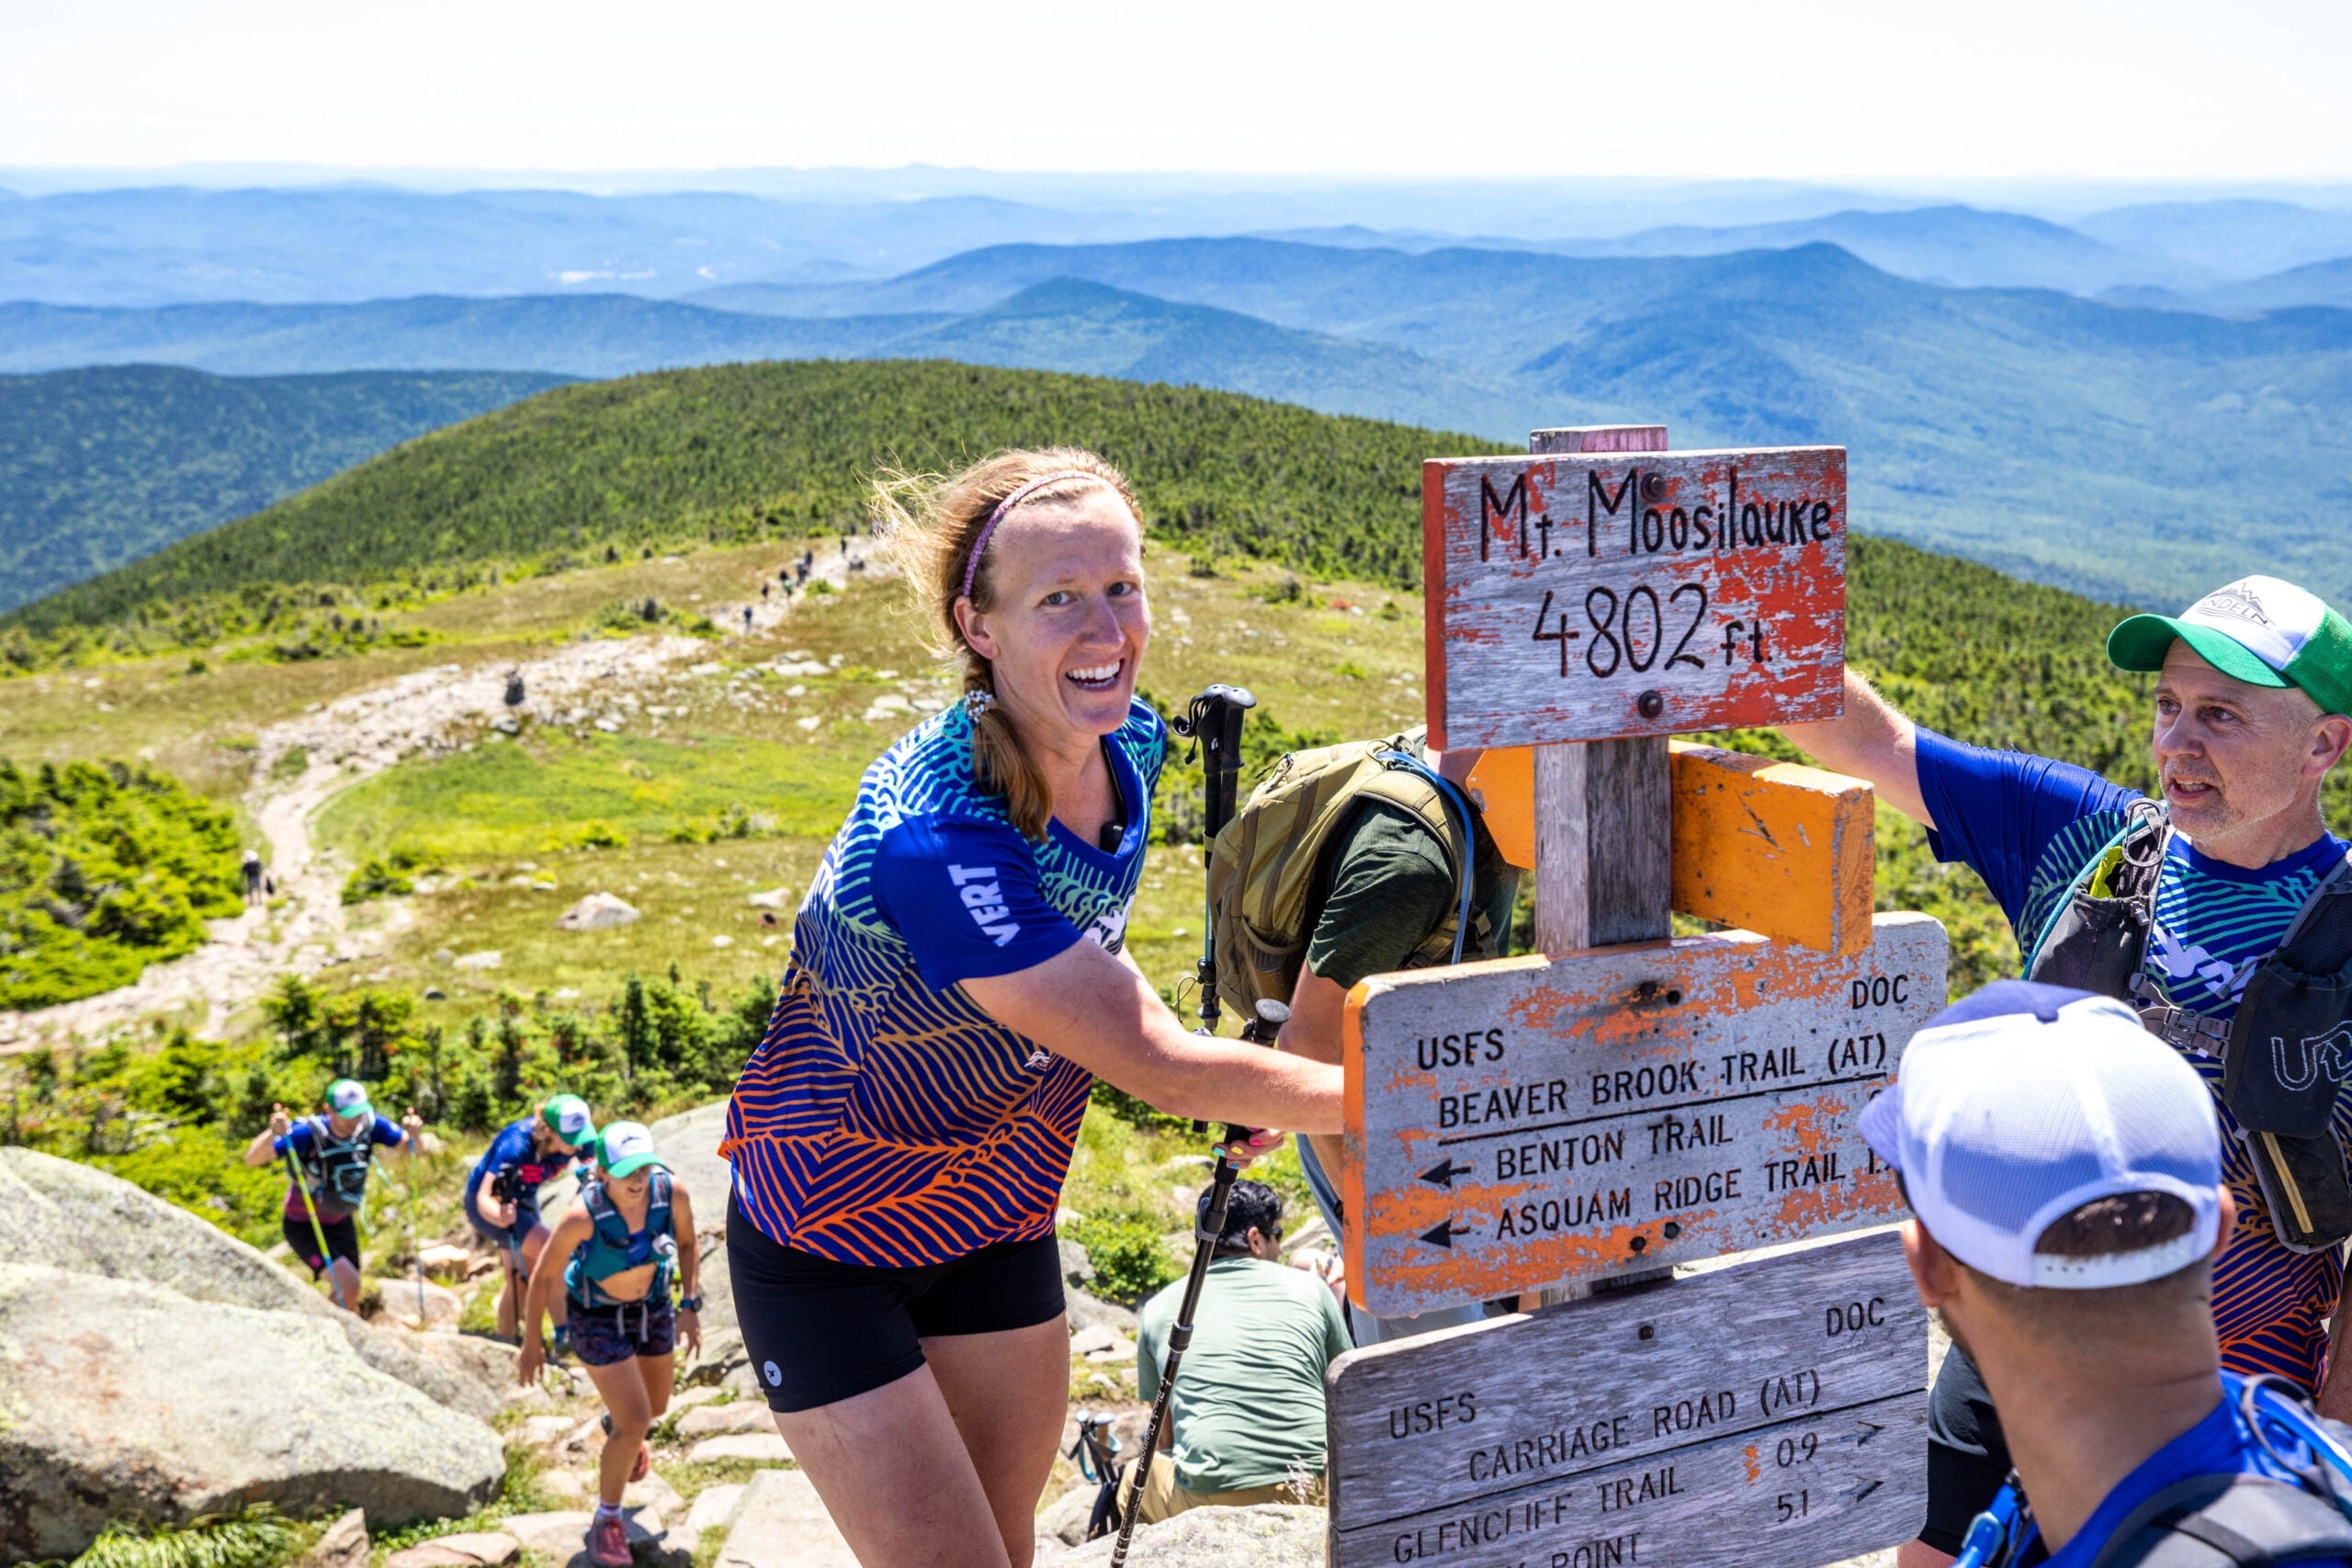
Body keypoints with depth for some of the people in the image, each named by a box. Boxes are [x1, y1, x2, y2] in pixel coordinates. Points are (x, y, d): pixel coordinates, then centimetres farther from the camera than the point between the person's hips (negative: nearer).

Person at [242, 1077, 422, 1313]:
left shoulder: (370, 1125, -18)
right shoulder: (309, 1133, -30)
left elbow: (414, 1151, -11)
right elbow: (252, 1159, -35)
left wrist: (413, 1134, -34)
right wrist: (273, 1133, -55)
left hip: (341, 1223, 5)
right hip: (304, 1226, -5)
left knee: (349, 1298, 14)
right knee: (348, 1284, -22)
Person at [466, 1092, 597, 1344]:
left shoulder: (577, 1140, -22)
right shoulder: (517, 1144, -38)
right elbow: (485, 1198, -40)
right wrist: (500, 1217, -61)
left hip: (522, 1198, 7)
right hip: (490, 1203, -6)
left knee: (521, 1278, 11)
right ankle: (564, 1331, -13)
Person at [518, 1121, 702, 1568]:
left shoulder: (672, 1192, -26)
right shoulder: (582, 1216, -35)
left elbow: (686, 1241, -4)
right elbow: (543, 1277, -19)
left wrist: (690, 1306, -3)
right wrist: (530, 1344, -10)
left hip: (653, 1305, 4)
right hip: (598, 1316, -4)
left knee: (654, 1407, 23)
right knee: (635, 1422, -9)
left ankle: (616, 1428, 61)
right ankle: (607, 1521, 15)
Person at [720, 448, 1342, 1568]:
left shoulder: (1129, 743, -11)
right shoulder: (933, 840, -36)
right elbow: (1155, 1066, -31)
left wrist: (1247, 1091, -1)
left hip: (994, 1221, 7)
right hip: (829, 1247, -7)